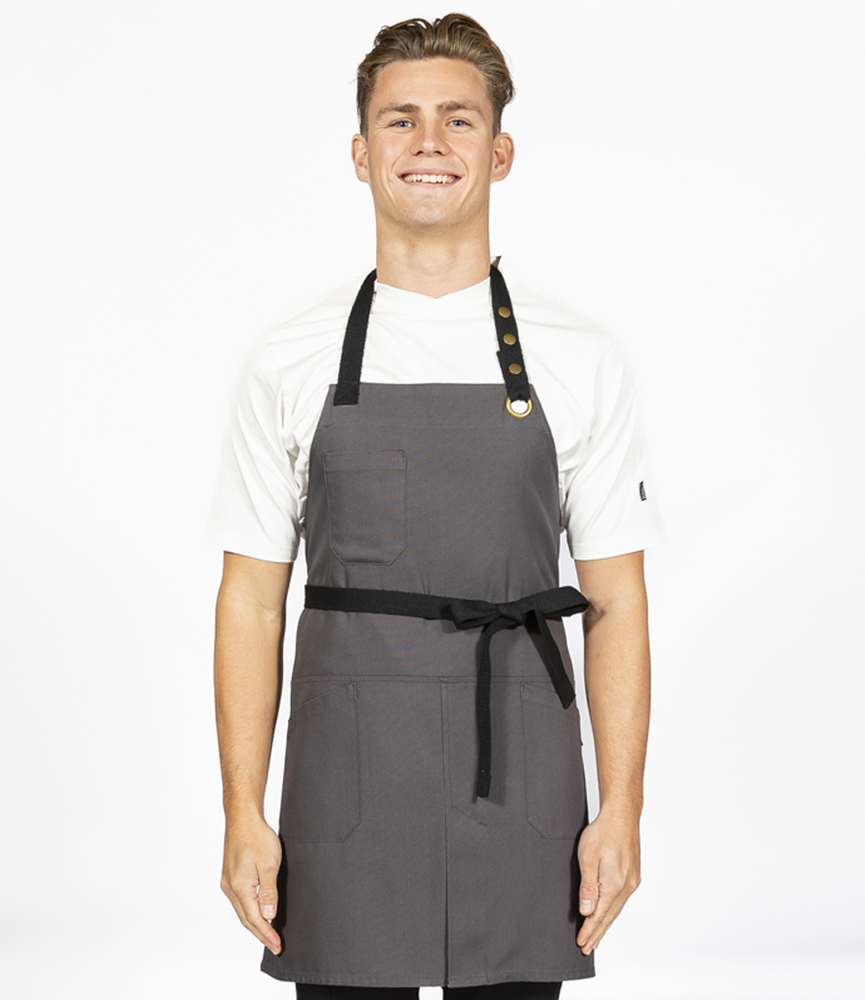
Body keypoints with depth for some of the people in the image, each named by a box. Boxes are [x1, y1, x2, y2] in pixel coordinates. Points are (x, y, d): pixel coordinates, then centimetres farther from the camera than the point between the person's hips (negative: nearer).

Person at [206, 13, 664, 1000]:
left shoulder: (581, 363, 3)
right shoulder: (288, 363, 3)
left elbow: (615, 604, 4)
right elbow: (251, 603, 4)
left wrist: (621, 809, -3)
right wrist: (244, 816, -2)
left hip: (520, 801, 0)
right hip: (345, 794, 0)